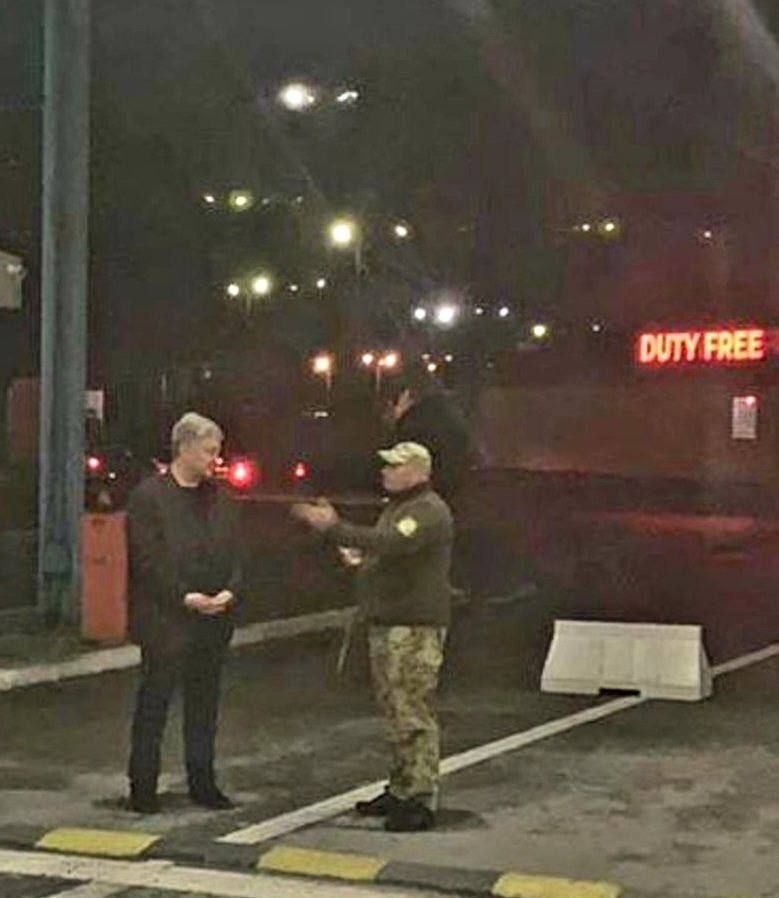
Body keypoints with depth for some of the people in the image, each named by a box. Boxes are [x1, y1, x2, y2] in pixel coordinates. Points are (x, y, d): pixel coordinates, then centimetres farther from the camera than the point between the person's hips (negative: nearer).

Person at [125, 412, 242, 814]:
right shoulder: (148, 496, -7)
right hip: (165, 619, -6)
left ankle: (202, 781, 22)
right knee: (153, 704, 1)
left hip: (213, 620, 6)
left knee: (204, 705, 12)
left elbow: (233, 553, 10)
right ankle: (143, 786, 9)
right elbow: (148, 560, -13)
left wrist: (230, 591, -8)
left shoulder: (218, 498, 11)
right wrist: (185, 597, -18)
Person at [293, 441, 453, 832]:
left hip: (415, 627, -10)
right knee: (394, 712, 15)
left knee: (413, 714, -9)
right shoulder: (397, 507, 20)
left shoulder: (430, 511, -14)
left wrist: (334, 528, -27)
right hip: (385, 623, 10)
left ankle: (421, 800, -5)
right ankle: (400, 790, 24)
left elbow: (390, 544, -29)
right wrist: (360, 557, 9)